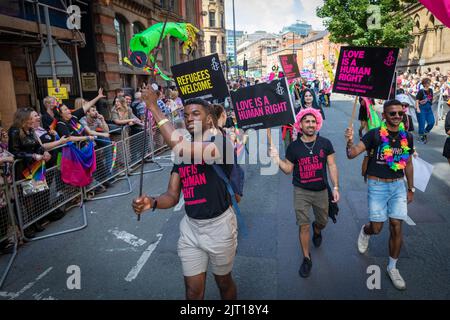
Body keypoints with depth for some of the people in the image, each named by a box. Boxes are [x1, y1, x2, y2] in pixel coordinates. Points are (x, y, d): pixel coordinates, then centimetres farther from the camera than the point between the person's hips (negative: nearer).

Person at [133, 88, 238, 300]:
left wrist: (154, 107, -28)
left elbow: (181, 148, -36)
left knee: (224, 282, 19)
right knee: (193, 290, 13)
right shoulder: (181, 152, 4)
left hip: (219, 225, -4)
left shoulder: (221, 143, -17)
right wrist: (152, 202, -22)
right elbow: (173, 195, 1)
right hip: (190, 227, 5)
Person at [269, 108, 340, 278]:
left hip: (321, 191, 1)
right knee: (303, 225, 0)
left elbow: (332, 166, -1)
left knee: (323, 221, 18)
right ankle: (306, 259, 17)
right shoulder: (294, 146, -4)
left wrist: (336, 187, -6)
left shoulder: (325, 143, -4)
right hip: (301, 192, -1)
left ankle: (317, 230, 56)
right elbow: (288, 169, 2)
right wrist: (278, 160, -16)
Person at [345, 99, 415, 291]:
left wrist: (411, 188, 17)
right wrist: (350, 142, -42)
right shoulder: (375, 135, -12)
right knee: (376, 228, 1)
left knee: (396, 228, 2)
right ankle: (365, 232, 40)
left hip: (398, 186, 3)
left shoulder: (407, 137, 1)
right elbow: (352, 154, -20)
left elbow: (408, 164, 13)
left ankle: (392, 267, 21)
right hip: (377, 186, -3)